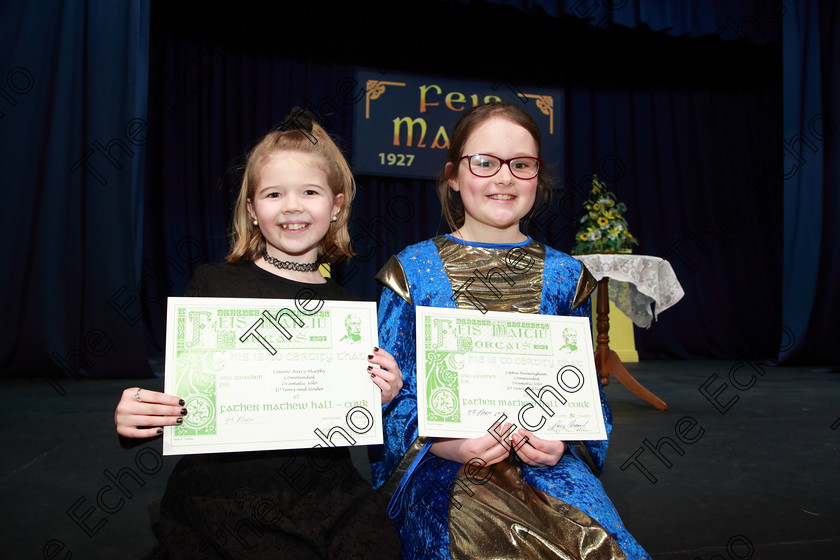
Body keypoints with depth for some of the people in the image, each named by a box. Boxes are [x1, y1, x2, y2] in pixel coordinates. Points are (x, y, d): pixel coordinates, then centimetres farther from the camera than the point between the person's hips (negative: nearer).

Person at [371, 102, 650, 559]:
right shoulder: (411, 271, 4)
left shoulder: (564, 276, 11)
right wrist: (444, 440, -15)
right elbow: (389, 394, 3)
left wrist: (562, 438, -7)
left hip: (547, 465, 3)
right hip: (444, 470, -2)